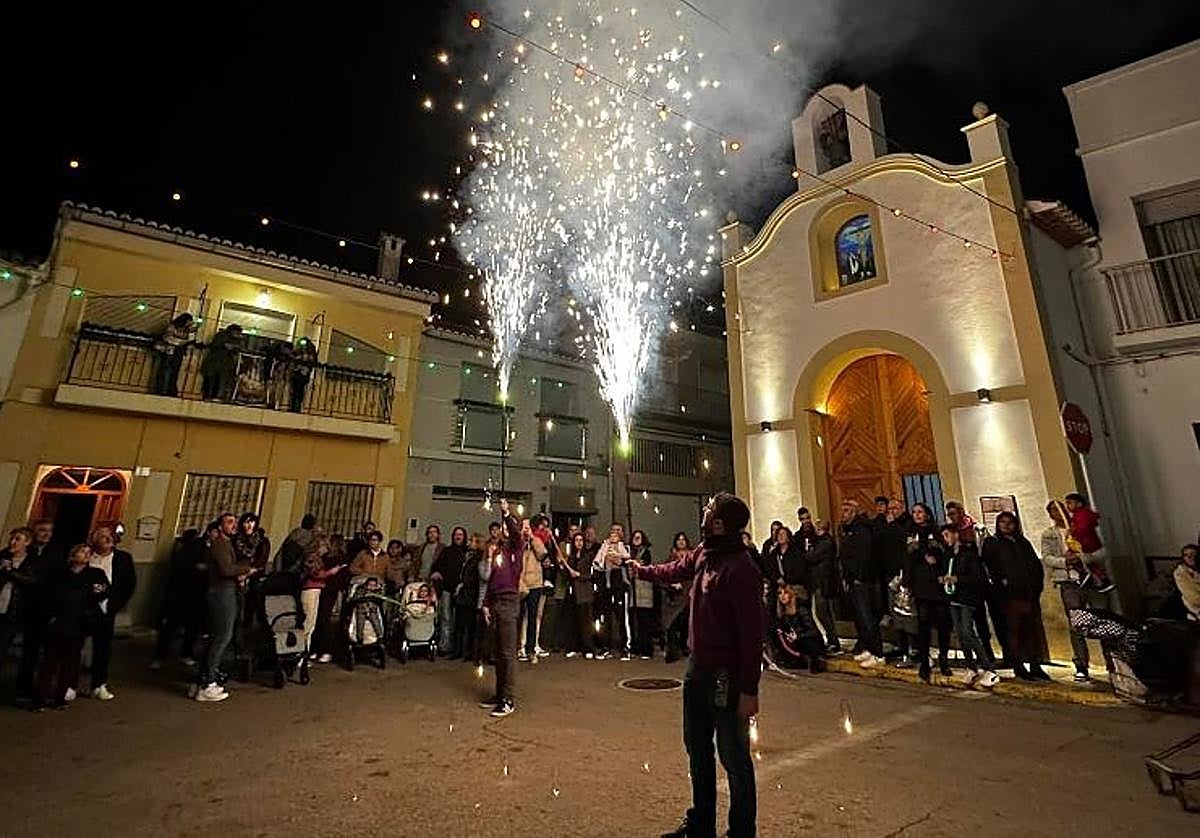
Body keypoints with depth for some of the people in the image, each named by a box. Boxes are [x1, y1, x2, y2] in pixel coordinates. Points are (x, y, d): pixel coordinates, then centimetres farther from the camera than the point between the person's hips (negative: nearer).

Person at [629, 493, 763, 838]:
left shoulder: (741, 570, -25)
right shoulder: (704, 553, -1)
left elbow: (751, 634, -24)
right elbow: (677, 569, 22)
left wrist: (749, 690, -21)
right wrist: (643, 570, 37)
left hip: (726, 675, -9)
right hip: (698, 668, 9)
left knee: (733, 758, 8)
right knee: (697, 748, 24)